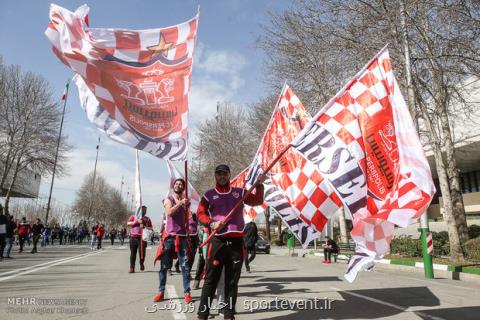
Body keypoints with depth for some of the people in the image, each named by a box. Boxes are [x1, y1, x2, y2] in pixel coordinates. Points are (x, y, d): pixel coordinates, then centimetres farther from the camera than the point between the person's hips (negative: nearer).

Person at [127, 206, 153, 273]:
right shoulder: (133, 217, 13)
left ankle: (141, 264, 21)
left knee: (142, 252, -6)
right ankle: (132, 268, 7)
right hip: (133, 238, 0)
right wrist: (137, 221, -12)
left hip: (142, 238, 0)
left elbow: (151, 228, 6)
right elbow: (128, 223, -2)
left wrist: (144, 226, -12)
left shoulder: (147, 219, 13)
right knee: (133, 253, 0)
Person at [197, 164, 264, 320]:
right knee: (211, 279, 0)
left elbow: (257, 201, 12)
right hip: (217, 241, -2)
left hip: (236, 241, 2)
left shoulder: (239, 192, 11)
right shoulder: (209, 195, 6)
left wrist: (259, 185, -2)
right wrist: (211, 223, -13)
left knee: (232, 281, 9)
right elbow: (200, 213, 4)